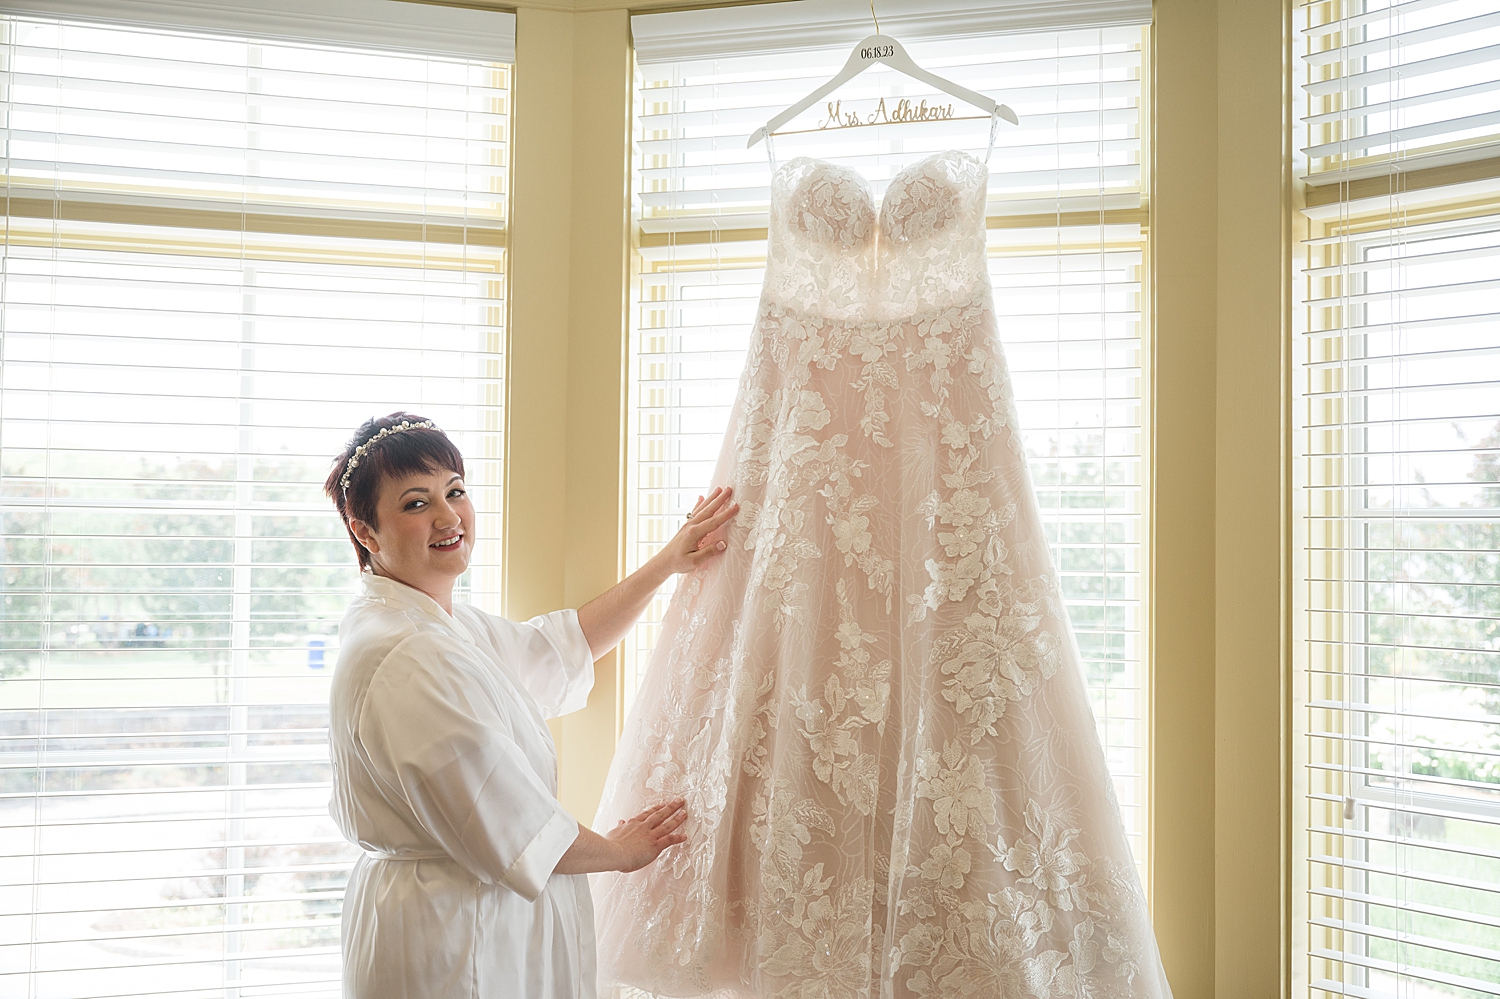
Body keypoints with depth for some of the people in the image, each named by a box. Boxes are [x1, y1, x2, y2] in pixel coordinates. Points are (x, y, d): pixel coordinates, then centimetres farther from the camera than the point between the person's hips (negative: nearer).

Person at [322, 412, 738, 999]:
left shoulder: (436, 621, 6)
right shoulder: (408, 662, -27)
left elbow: (553, 649, 19)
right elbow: (515, 834, -24)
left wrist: (666, 563, 14)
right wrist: (621, 851, -6)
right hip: (454, 951, -10)